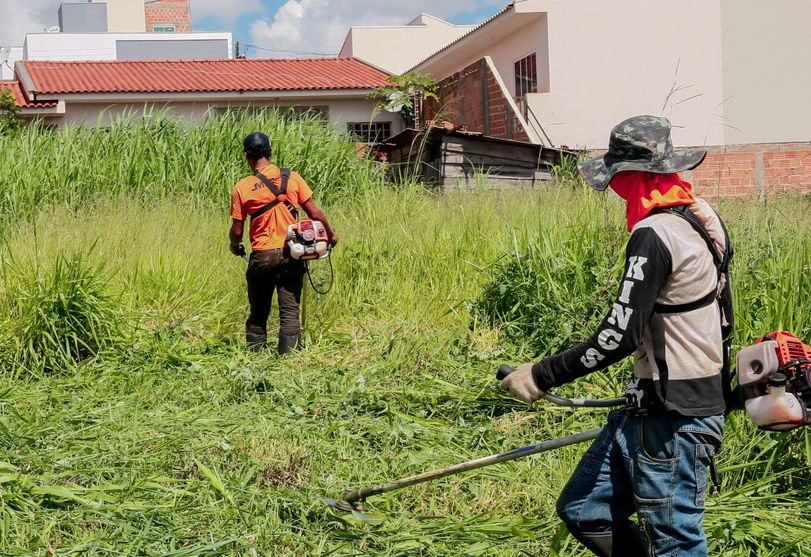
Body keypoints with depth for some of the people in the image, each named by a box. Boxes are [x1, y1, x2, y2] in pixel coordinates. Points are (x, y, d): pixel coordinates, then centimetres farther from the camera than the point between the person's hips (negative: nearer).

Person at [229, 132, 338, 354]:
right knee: (289, 310, 4)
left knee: (258, 311, 13)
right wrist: (331, 233, 15)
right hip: (290, 254, 1)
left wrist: (235, 246, 20)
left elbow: (237, 230, -2)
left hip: (261, 256, 0)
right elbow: (314, 213, -1)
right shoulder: (291, 178, -2)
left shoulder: (242, 188, -5)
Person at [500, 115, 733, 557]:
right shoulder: (701, 218, 9)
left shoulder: (654, 235, -20)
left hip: (673, 417, -10)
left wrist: (542, 376, -15)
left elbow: (619, 336, -23)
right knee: (583, 510, 13)